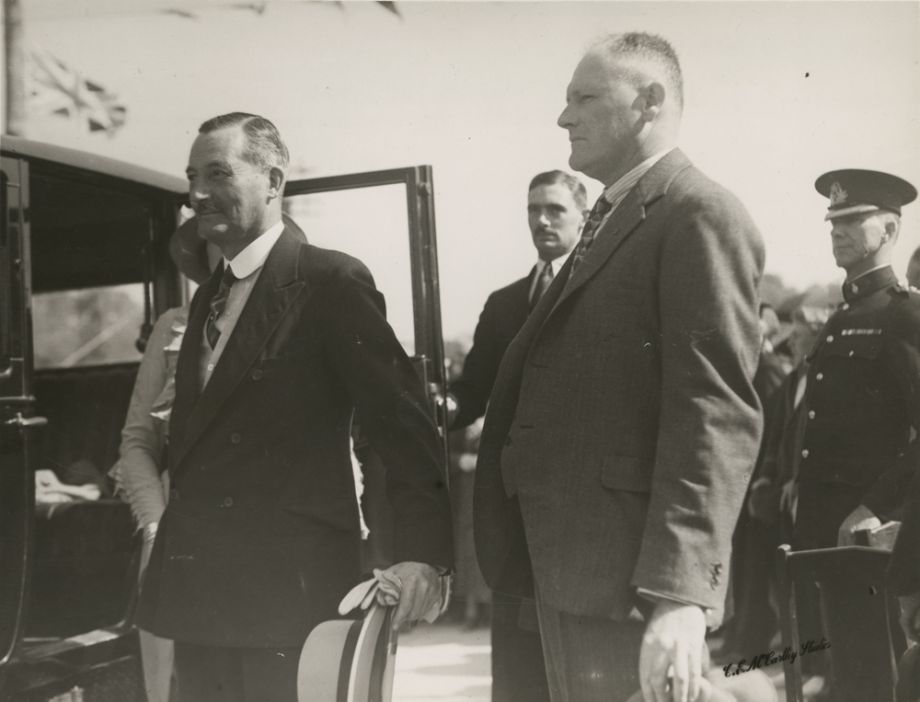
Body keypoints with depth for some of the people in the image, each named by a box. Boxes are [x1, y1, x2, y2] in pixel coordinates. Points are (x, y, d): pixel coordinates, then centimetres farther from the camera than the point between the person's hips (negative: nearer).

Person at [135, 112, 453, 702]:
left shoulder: (332, 282, -8)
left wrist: (425, 555, -21)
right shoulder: (208, 298, 16)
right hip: (198, 598, 8)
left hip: (290, 593, -7)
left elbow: (404, 423, -13)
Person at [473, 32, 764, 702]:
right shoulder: (611, 220, 19)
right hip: (568, 565, 9)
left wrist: (680, 593, -26)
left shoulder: (700, 214, -11)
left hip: (630, 576, -9)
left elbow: (718, 414, -20)